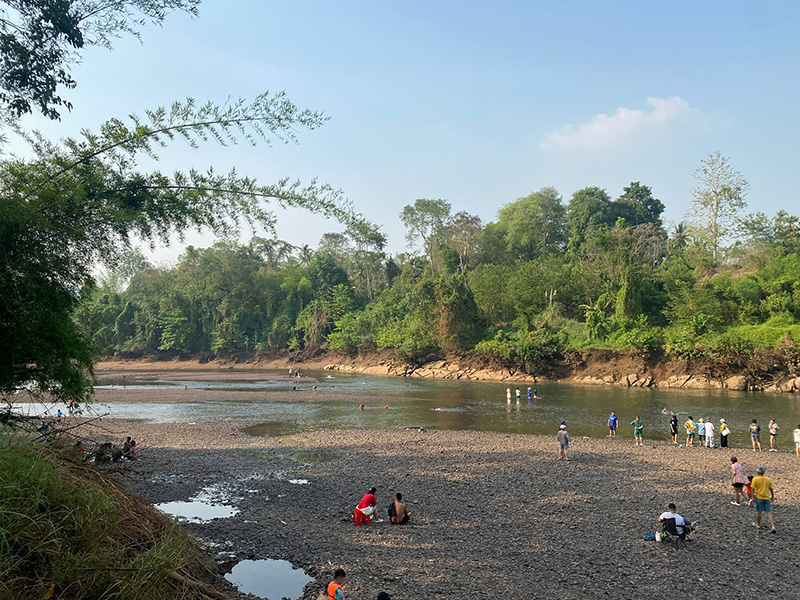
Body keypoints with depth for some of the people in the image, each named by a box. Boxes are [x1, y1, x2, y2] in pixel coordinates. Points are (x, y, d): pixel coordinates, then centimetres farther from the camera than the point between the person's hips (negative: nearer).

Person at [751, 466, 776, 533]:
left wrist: (753, 497, -7)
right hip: (767, 498, 3)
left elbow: (753, 489, -12)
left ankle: (758, 525, 25)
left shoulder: (755, 479, -8)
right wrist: (773, 497, 19)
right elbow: (771, 489, 7)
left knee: (758, 512, 13)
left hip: (758, 497, -3)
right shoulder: (768, 479, 2)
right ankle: (773, 527, -9)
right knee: (769, 513, 2)